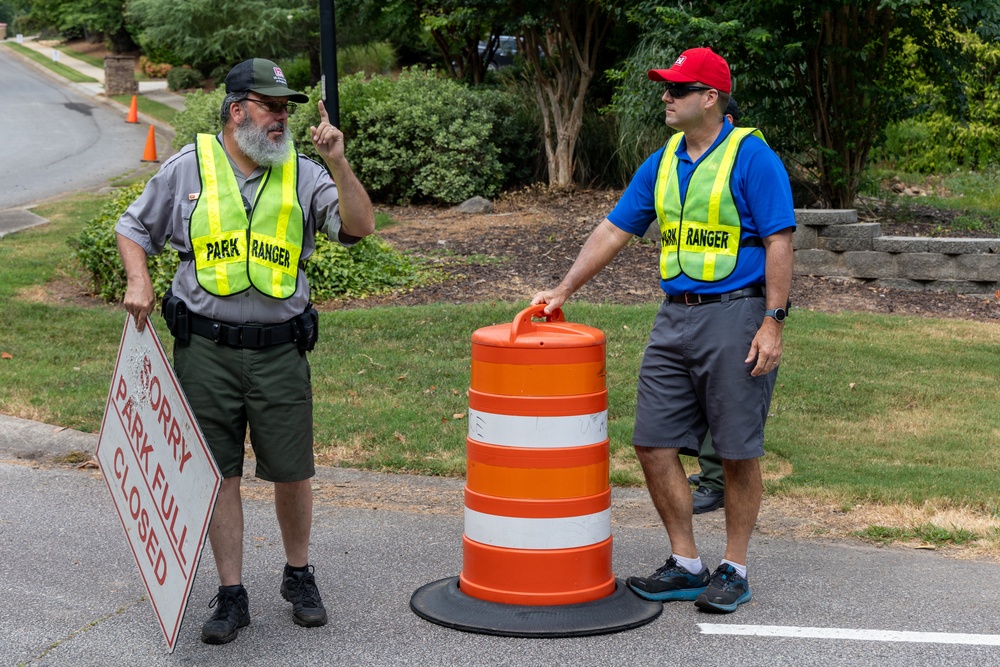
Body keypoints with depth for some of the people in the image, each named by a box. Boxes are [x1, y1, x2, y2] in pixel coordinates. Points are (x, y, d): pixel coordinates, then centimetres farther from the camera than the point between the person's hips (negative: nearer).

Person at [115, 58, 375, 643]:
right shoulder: (189, 167, 5)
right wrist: (139, 283, 0)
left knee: (293, 473, 5)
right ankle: (232, 596, 14)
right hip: (206, 349, 0)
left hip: (280, 351, 1)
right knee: (220, 474, 4)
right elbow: (134, 228, 16)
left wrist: (338, 163, -17)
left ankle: (299, 577, 28)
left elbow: (361, 227, -8)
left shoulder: (303, 174, 5)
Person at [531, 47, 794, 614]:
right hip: (675, 317, 7)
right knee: (655, 444, 4)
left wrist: (773, 322, -17)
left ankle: (734, 571, 14)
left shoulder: (751, 157, -8)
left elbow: (780, 243, -11)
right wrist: (563, 291, 12)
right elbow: (614, 232, 15)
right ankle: (686, 566, 16)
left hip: (735, 316, -7)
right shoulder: (662, 163, 12)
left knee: (739, 452, 1)